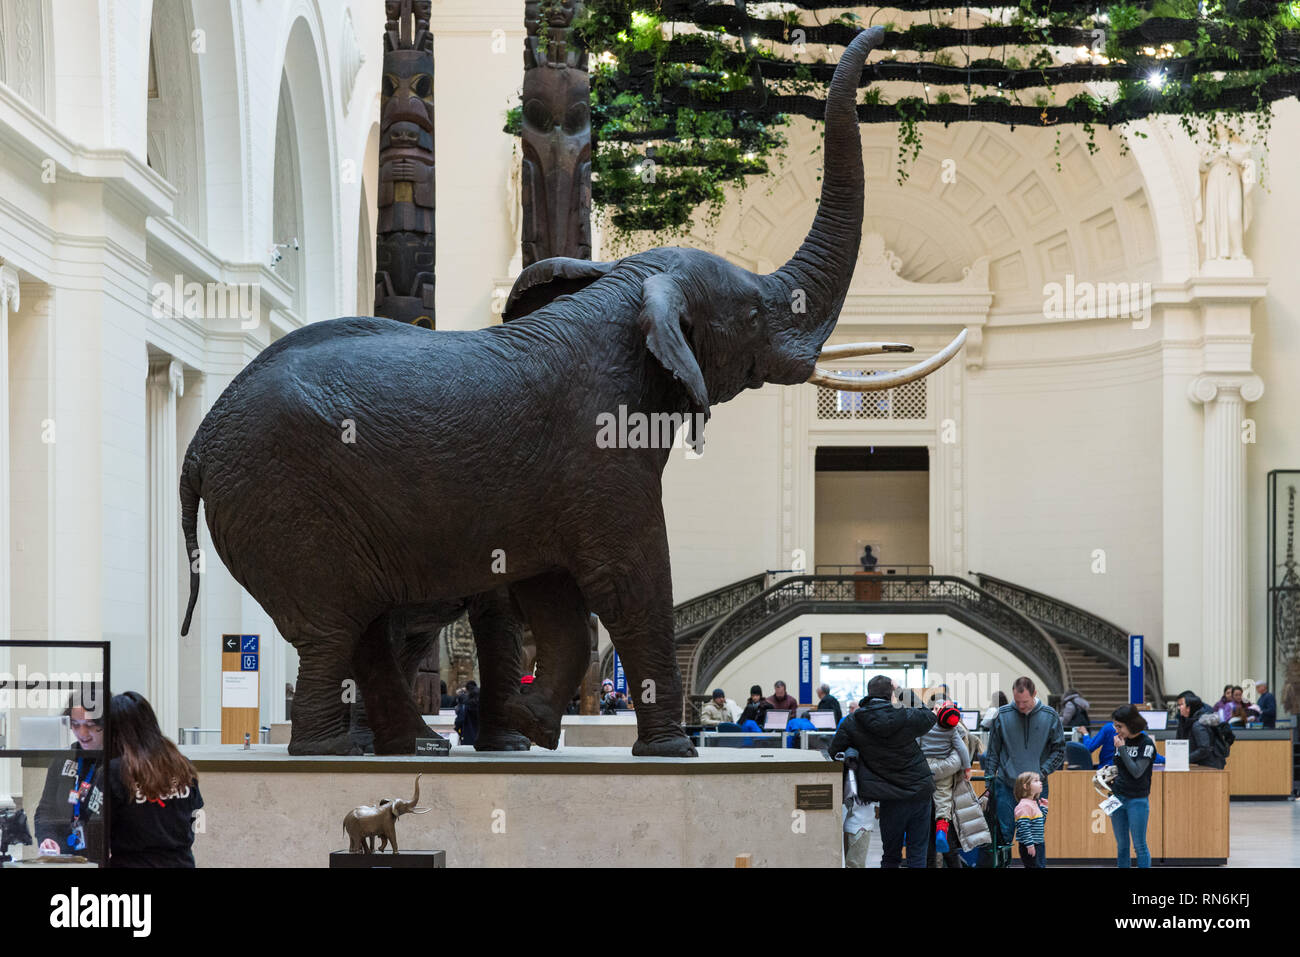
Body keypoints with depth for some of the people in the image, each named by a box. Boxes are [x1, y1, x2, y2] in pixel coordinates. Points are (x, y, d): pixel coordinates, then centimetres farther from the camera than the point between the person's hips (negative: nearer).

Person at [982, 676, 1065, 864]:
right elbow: (993, 751, 7)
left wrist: (1042, 772, -6)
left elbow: (1059, 750, 6)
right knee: (1003, 833, -1)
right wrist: (989, 779, 4)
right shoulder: (1002, 715, -1)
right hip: (1006, 785, 0)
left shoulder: (1050, 717, 0)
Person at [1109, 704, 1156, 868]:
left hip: (1137, 800, -6)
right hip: (1117, 798, 6)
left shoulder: (1146, 743, -10)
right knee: (1121, 845, 9)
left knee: (1139, 846, -2)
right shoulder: (1120, 740, 8)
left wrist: (1122, 748, -17)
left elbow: (1137, 772, -18)